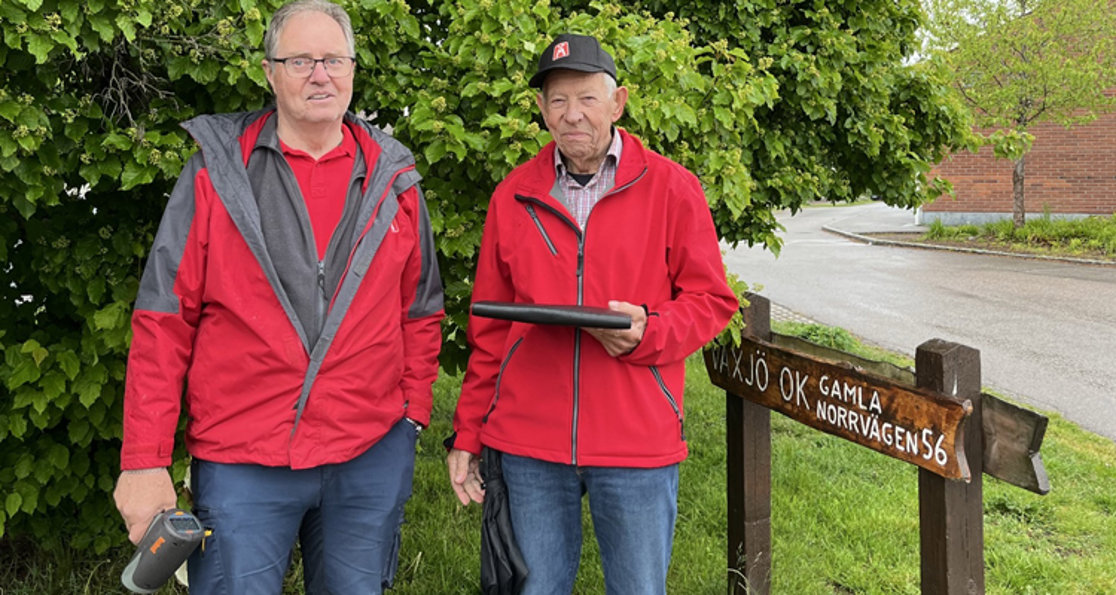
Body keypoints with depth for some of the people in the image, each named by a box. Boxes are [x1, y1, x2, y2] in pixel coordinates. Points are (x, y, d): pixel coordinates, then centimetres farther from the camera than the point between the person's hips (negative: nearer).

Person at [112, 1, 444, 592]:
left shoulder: (392, 180, 6)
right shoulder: (218, 171, -1)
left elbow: (420, 313, 13)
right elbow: (163, 322, -3)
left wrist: (413, 411, 6)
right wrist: (144, 459, -6)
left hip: (371, 456, 3)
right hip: (240, 461, -2)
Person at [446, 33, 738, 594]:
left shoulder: (671, 187, -1)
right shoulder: (512, 196, 6)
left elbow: (711, 299, 2)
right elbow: (489, 328, 10)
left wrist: (648, 331, -18)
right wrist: (467, 434, 8)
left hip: (638, 442, -2)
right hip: (529, 442, 2)